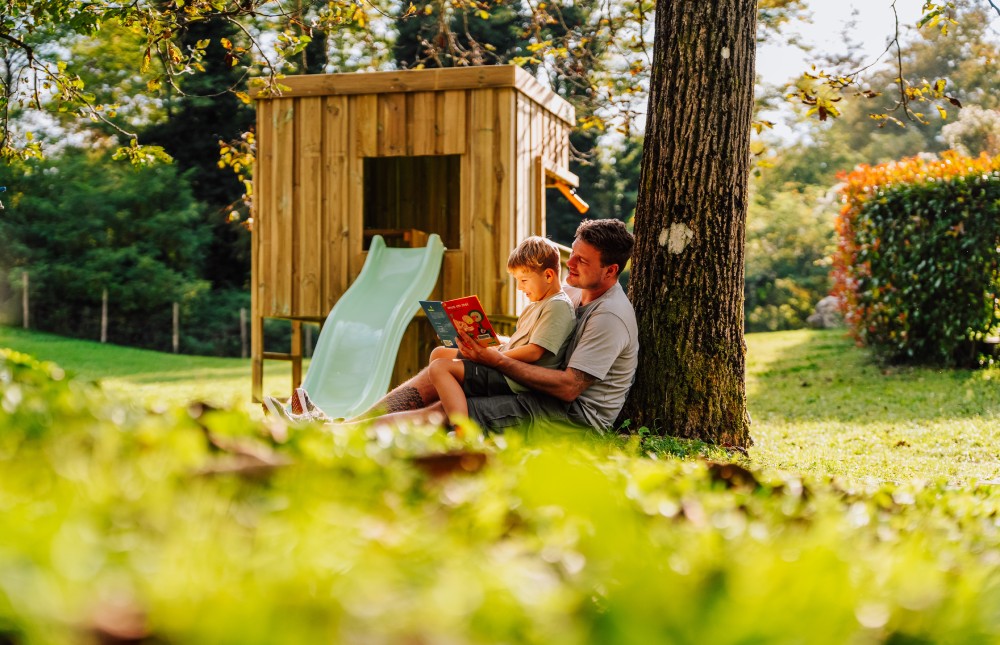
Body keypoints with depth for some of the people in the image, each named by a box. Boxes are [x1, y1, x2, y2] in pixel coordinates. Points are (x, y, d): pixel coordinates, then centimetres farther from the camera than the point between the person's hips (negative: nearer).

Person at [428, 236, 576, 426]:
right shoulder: (535, 306, 20)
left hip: (514, 381, -11)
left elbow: (533, 352, -21)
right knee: (439, 353, 14)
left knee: (440, 367, -21)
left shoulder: (558, 306, -13)